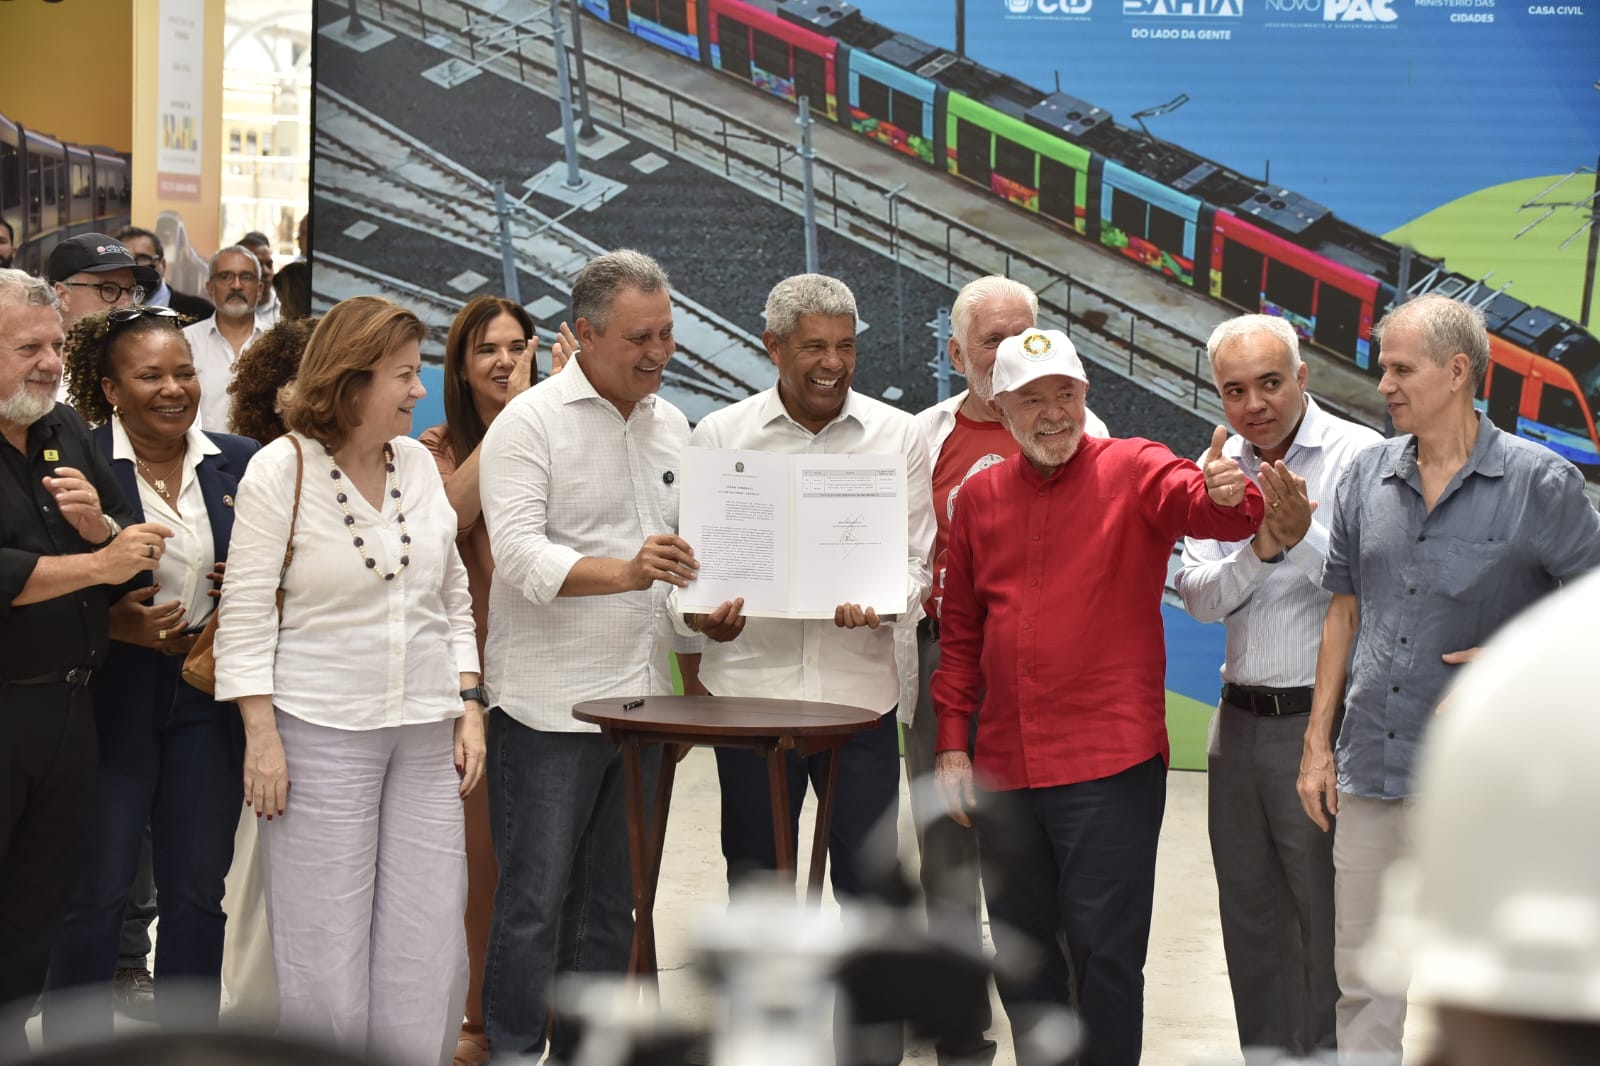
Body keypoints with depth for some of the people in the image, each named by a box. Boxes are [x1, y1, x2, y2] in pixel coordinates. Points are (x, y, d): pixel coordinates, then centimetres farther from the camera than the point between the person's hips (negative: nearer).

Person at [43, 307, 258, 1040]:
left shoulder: (241, 464, 4)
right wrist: (114, 624, -20)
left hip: (208, 698, 4)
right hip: (110, 700, -4)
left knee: (197, 890, 12)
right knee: (94, 893, 4)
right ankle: (74, 1042, 17)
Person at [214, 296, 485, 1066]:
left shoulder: (419, 463, 8)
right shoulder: (282, 468, -6)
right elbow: (245, 613, -7)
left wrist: (468, 706, 8)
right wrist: (262, 737, -12)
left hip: (425, 736, 5)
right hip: (321, 732, -5)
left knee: (429, 942, 5)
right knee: (326, 947, 1)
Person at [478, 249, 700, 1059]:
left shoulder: (670, 426, 13)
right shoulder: (530, 423, -8)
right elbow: (519, 553, -20)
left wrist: (696, 676, 16)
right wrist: (623, 572, -34)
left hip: (641, 702, 6)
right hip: (548, 707, -6)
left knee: (610, 906, 12)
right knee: (533, 904, -2)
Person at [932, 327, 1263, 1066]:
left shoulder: (1133, 472, -3)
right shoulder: (980, 496, 9)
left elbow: (1196, 502, -23)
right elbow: (960, 630, 14)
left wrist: (1228, 496, -46)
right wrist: (952, 740, 9)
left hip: (1111, 763, -5)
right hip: (1004, 770, 5)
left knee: (1104, 950, -2)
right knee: (1021, 953, 15)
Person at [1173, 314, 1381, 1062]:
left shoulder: (1361, 457, -9)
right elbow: (1198, 597, 0)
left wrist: (1305, 536, -28)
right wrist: (1259, 550, -17)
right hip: (1241, 719, 6)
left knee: (1331, 923, 0)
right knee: (1252, 919, 15)